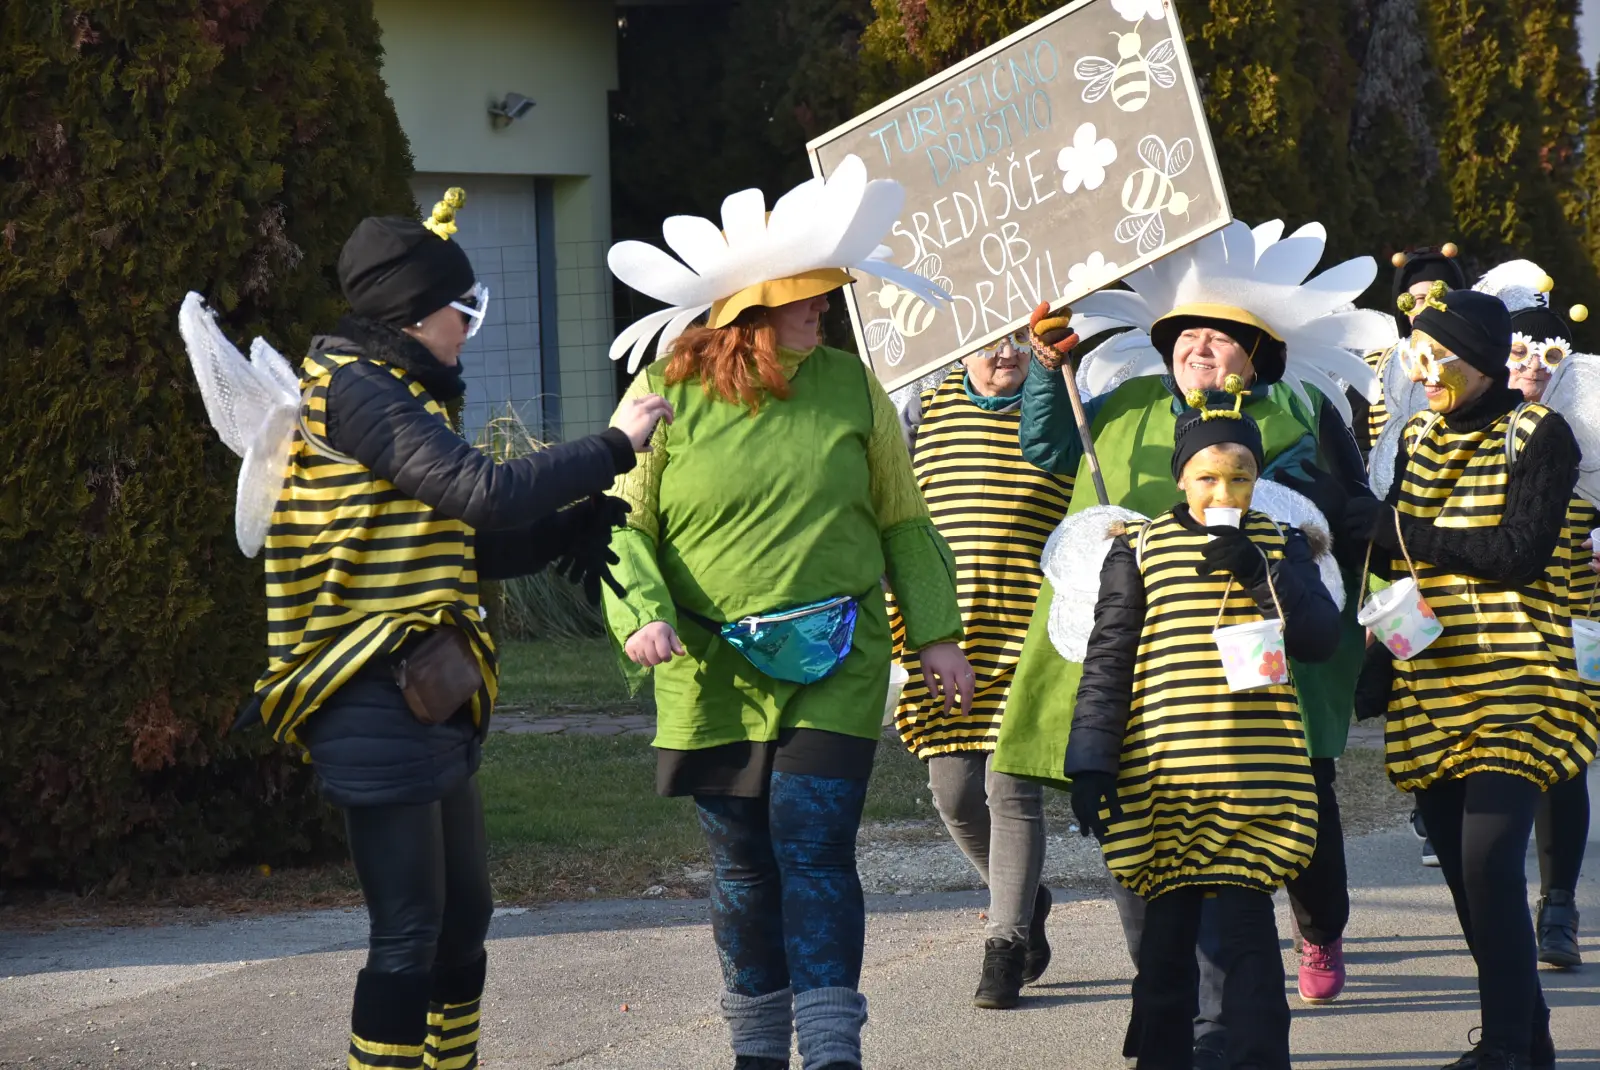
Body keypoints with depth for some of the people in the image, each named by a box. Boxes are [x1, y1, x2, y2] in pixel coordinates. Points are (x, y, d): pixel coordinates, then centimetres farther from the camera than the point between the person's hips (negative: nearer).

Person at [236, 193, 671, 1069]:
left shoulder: (398, 396, 19)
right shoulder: (356, 391, -13)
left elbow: (480, 547, 19)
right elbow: (483, 492, -23)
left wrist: (581, 523, 5)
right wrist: (612, 447, -13)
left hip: (427, 699, 11)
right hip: (375, 700, -11)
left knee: (462, 914, 17)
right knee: (410, 932, -10)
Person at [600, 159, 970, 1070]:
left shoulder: (851, 388, 3)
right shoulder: (668, 395, -3)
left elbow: (903, 520, 12)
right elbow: (623, 523, 0)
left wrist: (937, 634, 8)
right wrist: (642, 612, -17)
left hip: (837, 666, 0)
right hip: (714, 674, 0)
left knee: (815, 848, -11)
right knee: (743, 865, 9)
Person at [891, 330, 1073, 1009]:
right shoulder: (926, 414, 7)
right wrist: (894, 634, 10)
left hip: (1030, 640, -3)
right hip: (946, 638, 3)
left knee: (1011, 789, -7)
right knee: (954, 792, 4)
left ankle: (1005, 947, 2)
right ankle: (1024, 898, 30)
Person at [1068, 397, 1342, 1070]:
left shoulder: (1279, 546, 10)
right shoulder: (1140, 550, 5)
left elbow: (1322, 638, 2)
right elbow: (1106, 661, 5)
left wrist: (1260, 574, -11)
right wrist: (1090, 763, -2)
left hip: (1257, 780, 0)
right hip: (1162, 776, 0)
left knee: (1247, 926, -4)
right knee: (1167, 928, 4)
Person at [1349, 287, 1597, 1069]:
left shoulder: (1536, 434, -5)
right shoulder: (1418, 439, 14)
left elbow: (1519, 552, -17)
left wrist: (1399, 531, -14)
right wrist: (1375, 678, 15)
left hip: (1513, 694, -6)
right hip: (1430, 695, 7)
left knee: (1488, 866, -16)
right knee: (1464, 874, 7)